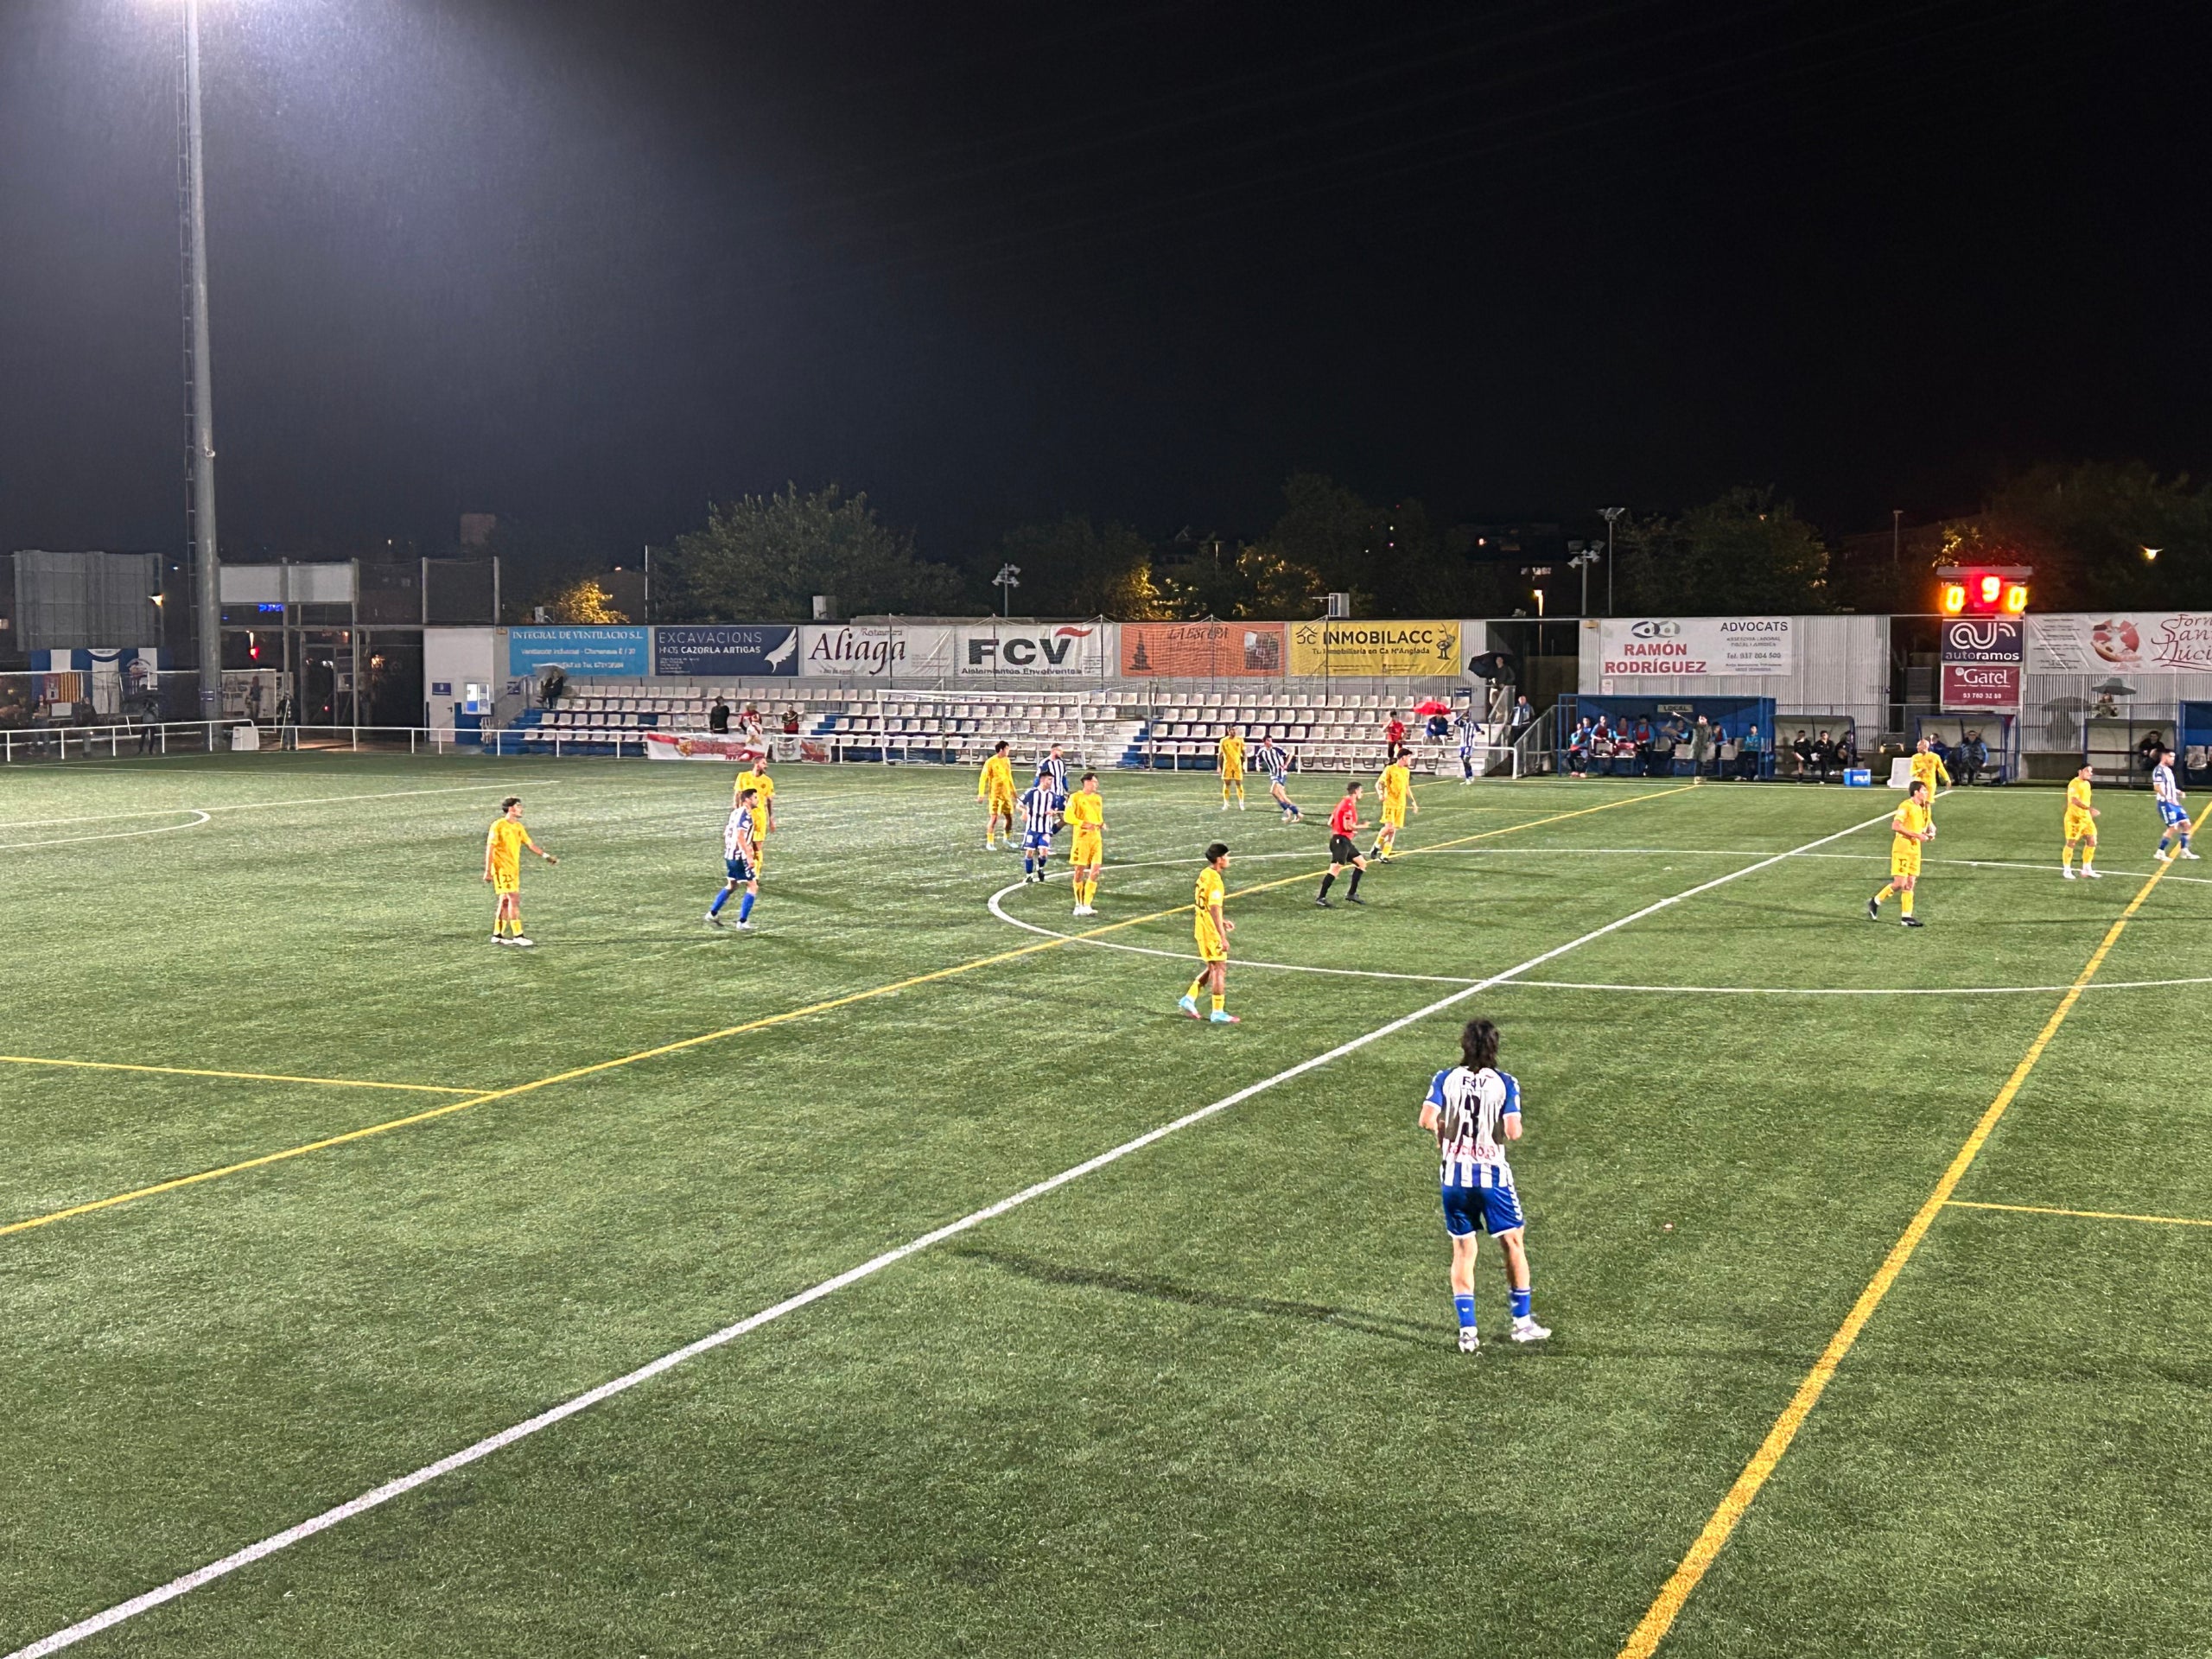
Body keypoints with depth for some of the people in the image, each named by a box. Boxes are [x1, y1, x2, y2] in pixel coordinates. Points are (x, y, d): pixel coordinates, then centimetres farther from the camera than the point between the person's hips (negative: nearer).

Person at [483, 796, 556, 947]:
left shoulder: (518, 827, 12)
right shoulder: (499, 825, -10)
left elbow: (530, 844, 17)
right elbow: (490, 848, -12)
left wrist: (545, 856, 7)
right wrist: (488, 871, -15)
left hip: (514, 869, 8)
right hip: (502, 869, -8)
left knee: (506, 900, 10)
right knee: (514, 899, -12)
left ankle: (497, 935, 17)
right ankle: (517, 936, -13)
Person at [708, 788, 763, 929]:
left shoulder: (736, 812, 13)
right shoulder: (746, 815, -15)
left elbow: (726, 833, 19)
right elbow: (740, 836, -25)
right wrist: (749, 856, -25)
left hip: (729, 855, 9)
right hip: (740, 857, -9)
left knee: (731, 885, 25)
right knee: (753, 887, -2)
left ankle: (712, 914, 28)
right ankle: (743, 922, -3)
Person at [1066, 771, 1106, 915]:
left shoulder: (1097, 798, 15)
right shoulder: (1076, 797, -4)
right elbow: (1068, 817, -10)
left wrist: (1101, 824, 2)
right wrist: (1084, 824, -22)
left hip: (1096, 838, 5)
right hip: (1081, 837, -5)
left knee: (1095, 872, -3)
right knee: (1079, 871, 1)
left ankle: (1087, 905, 1)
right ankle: (1079, 905, 13)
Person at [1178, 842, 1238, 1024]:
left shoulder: (1204, 875, 8)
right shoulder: (1215, 881, -21)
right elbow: (1214, 910, -25)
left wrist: (1222, 921, 21)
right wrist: (1223, 937, -24)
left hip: (1201, 930, 9)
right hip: (1211, 932, -9)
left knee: (1212, 968, 19)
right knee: (1220, 969, 0)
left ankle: (1189, 999, 18)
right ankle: (1218, 1014, 4)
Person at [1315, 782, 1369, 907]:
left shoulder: (1343, 803, 17)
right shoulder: (1349, 805, -13)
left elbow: (1330, 823, 18)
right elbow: (1347, 826, -20)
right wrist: (1360, 827, -4)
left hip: (1345, 841, 11)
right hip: (1341, 841, -11)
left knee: (1362, 864, 15)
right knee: (1335, 868, -15)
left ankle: (1351, 894, 16)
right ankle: (1321, 897, -17)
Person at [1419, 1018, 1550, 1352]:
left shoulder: (1445, 1078, -1)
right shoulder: (1505, 1083, -6)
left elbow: (1427, 1120, -12)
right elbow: (1513, 1132, -14)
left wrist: (1444, 1129, 9)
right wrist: (1505, 1124, 8)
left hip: (1454, 1175, 2)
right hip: (1492, 1174, -2)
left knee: (1462, 1250, 9)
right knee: (1513, 1243, 14)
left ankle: (1467, 1331, 6)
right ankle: (1522, 1322, 18)